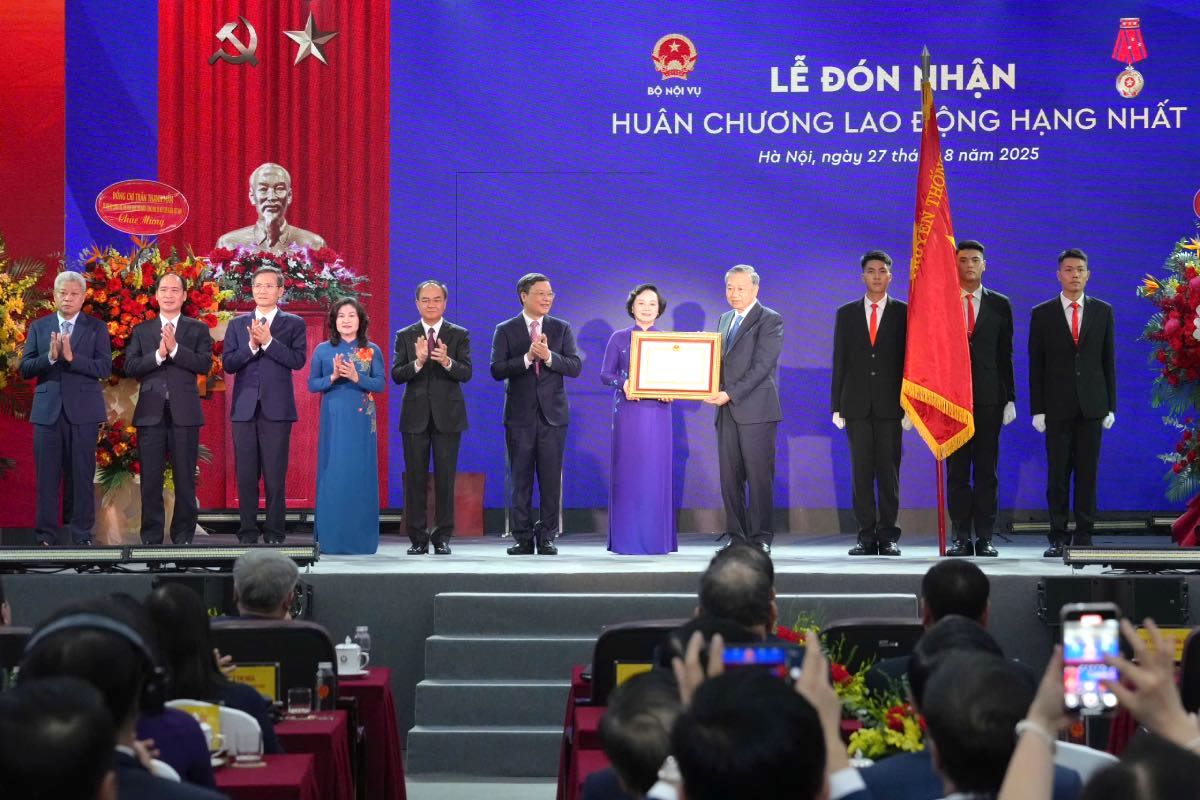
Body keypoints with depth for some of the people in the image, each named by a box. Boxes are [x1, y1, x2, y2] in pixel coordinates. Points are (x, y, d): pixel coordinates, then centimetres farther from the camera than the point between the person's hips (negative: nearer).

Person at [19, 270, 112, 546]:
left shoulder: (96, 328, 4)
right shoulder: (39, 327, 9)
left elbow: (105, 368, -6)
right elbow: (25, 369, 3)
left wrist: (72, 357, -18)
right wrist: (50, 357, -15)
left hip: (83, 410, -1)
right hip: (48, 409, 1)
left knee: (82, 476, 2)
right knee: (47, 476, 2)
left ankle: (82, 536, 9)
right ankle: (46, 536, 7)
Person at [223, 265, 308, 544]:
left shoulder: (293, 324, 6)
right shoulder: (237, 324, 12)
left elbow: (298, 360, -8)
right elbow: (228, 364, 3)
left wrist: (268, 341, -15)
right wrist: (251, 345, -12)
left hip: (277, 408, -2)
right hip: (245, 407, 2)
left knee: (275, 475, -2)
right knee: (246, 475, 4)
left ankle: (274, 532, 3)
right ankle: (247, 531, 9)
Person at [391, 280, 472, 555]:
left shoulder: (459, 335, 4)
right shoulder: (405, 336, 6)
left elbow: (466, 373, -8)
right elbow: (396, 375, -4)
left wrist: (446, 361, -27)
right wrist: (418, 362, -21)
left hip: (447, 416, -1)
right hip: (415, 416, 1)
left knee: (445, 478, 0)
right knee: (415, 479, 2)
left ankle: (443, 537, 7)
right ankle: (418, 538, 8)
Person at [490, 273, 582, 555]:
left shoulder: (562, 328, 7)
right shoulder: (505, 330, 3)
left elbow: (575, 367, -2)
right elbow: (497, 370, -7)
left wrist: (549, 356, -17)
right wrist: (527, 357, -19)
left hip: (552, 415, 1)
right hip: (520, 415, -1)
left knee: (551, 480, 0)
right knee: (521, 479, 2)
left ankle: (547, 537, 6)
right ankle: (523, 539, 7)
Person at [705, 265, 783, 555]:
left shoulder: (770, 321, -4)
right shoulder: (725, 319, 19)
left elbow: (762, 365, -12)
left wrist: (731, 394, -18)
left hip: (756, 409, -7)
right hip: (727, 410, 7)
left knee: (759, 477, -5)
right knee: (730, 477, 5)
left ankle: (761, 537, -1)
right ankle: (735, 536, 9)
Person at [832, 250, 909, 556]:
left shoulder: (903, 313, 5)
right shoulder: (846, 313, 11)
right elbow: (839, 361, 10)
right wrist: (837, 405, 4)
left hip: (890, 404, -2)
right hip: (857, 404, 2)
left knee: (889, 471, -1)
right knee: (861, 471, 1)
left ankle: (888, 536, 3)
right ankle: (866, 536, 4)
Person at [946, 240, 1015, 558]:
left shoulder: (999, 305, 9)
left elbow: (1005, 355, 9)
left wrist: (1010, 398, 3)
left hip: (989, 398, 1)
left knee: (987, 470, 1)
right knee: (956, 470, 1)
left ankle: (984, 538, 4)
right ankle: (961, 538, 5)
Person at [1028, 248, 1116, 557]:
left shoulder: (1102, 311, 8)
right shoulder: (1042, 314, 4)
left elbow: (1108, 360, 8)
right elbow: (1036, 365, 3)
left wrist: (1111, 405, 3)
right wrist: (1037, 409, -3)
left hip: (1091, 405, 1)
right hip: (1057, 405, -1)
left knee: (1087, 473, 2)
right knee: (1058, 474, 0)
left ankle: (1083, 537, 7)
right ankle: (1058, 537, 4)